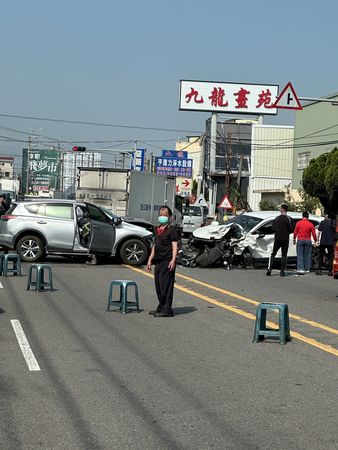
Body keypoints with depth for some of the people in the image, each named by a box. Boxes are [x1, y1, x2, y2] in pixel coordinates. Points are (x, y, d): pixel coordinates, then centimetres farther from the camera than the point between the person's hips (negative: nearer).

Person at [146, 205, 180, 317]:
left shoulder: (172, 230, -6)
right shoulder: (158, 229, 18)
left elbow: (175, 246, -13)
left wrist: (173, 260, -23)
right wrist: (150, 259, 22)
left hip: (167, 262, -8)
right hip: (158, 261, 8)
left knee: (166, 285, -8)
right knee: (158, 285, 11)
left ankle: (167, 310, -5)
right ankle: (161, 308, 21)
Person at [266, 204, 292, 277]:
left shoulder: (277, 218, 0)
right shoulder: (288, 219, -8)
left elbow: (273, 228, 2)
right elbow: (290, 230, -8)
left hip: (277, 239, 2)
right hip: (285, 239, -1)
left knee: (273, 254, 13)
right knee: (284, 256, 6)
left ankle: (269, 269, -1)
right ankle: (282, 271, 2)